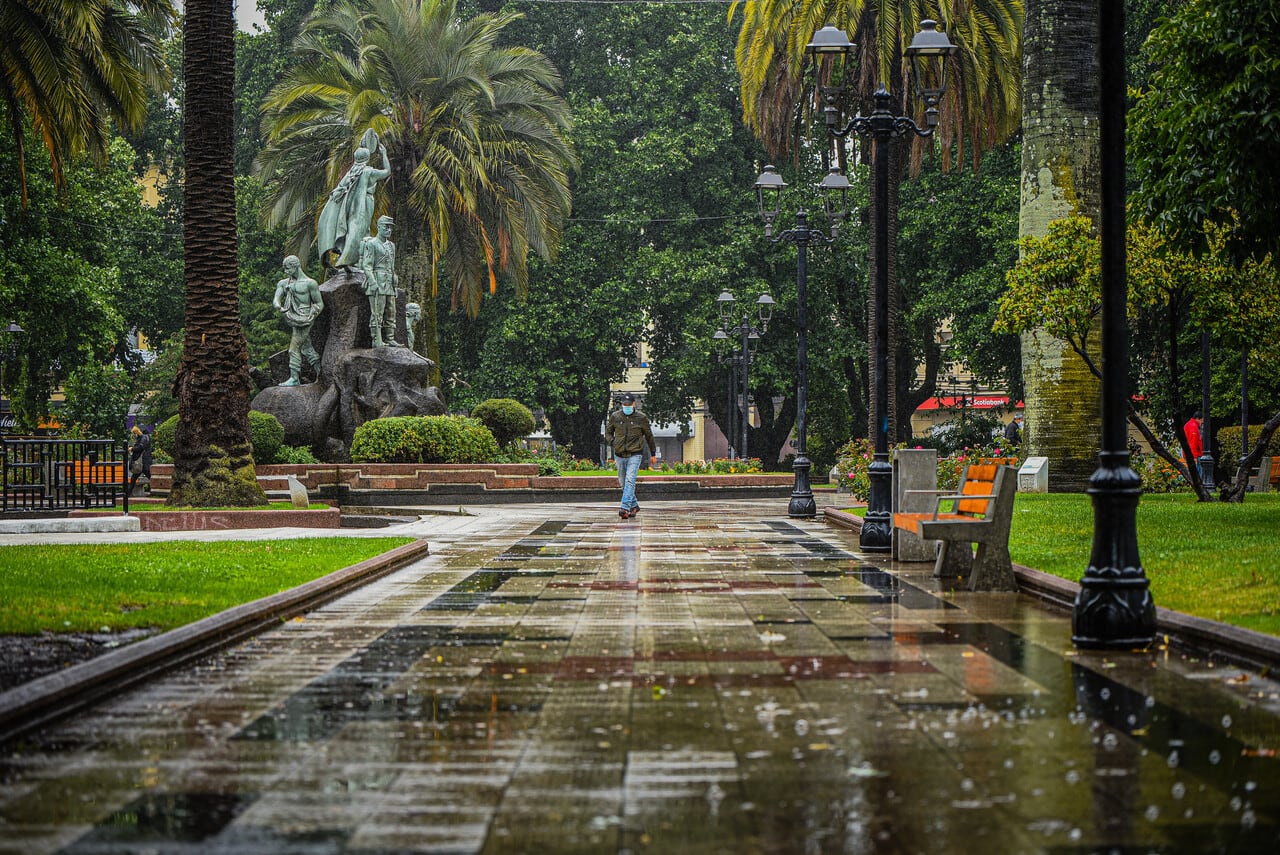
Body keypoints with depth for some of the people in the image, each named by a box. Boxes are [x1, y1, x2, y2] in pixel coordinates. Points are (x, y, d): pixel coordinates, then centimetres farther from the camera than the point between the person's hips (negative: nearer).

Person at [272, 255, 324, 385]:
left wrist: (312, 316, -18)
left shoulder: (309, 283, -7)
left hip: (304, 319, -7)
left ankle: (294, 378, -10)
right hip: (293, 319, 7)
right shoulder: (283, 283, 11)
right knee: (306, 349, 11)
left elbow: (319, 304, -4)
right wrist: (279, 307, -25)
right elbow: (276, 299, -1)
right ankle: (321, 373, 19)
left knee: (295, 348, -11)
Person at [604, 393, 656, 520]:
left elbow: (649, 436, 9)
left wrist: (653, 454, 15)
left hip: (635, 455, -4)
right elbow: (608, 432, 16)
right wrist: (611, 441, -6)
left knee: (630, 481, -17)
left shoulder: (641, 418, -2)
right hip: (619, 455, 4)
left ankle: (625, 508, -23)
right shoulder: (615, 416, 3)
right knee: (623, 483, 11)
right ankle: (634, 505, 28)